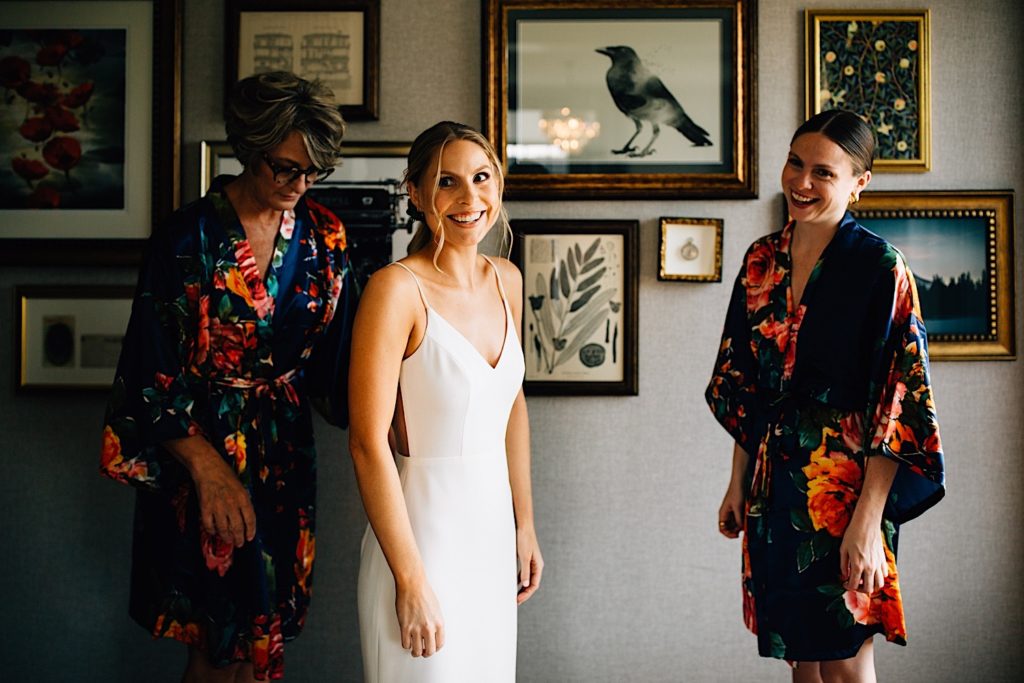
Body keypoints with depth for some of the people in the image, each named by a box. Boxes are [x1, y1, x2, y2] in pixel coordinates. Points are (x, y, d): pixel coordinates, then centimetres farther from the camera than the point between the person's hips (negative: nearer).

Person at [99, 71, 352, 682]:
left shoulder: (324, 235, 1)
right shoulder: (188, 238, -11)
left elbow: (340, 347, 7)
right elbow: (153, 374, -11)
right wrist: (209, 467, -17)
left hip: (285, 444, 4)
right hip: (202, 443, -4)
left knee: (264, 633, 11)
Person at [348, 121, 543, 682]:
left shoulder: (506, 281, 5)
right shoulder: (397, 288, -16)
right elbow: (368, 443, -19)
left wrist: (525, 526, 15)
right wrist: (411, 580, -19)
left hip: (491, 536, 7)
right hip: (422, 533, -6)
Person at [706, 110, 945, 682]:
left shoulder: (879, 266, -12)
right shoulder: (762, 260, 6)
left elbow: (898, 400, -15)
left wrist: (869, 517, -20)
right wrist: (739, 482, 11)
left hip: (845, 481, -5)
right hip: (776, 479, 6)